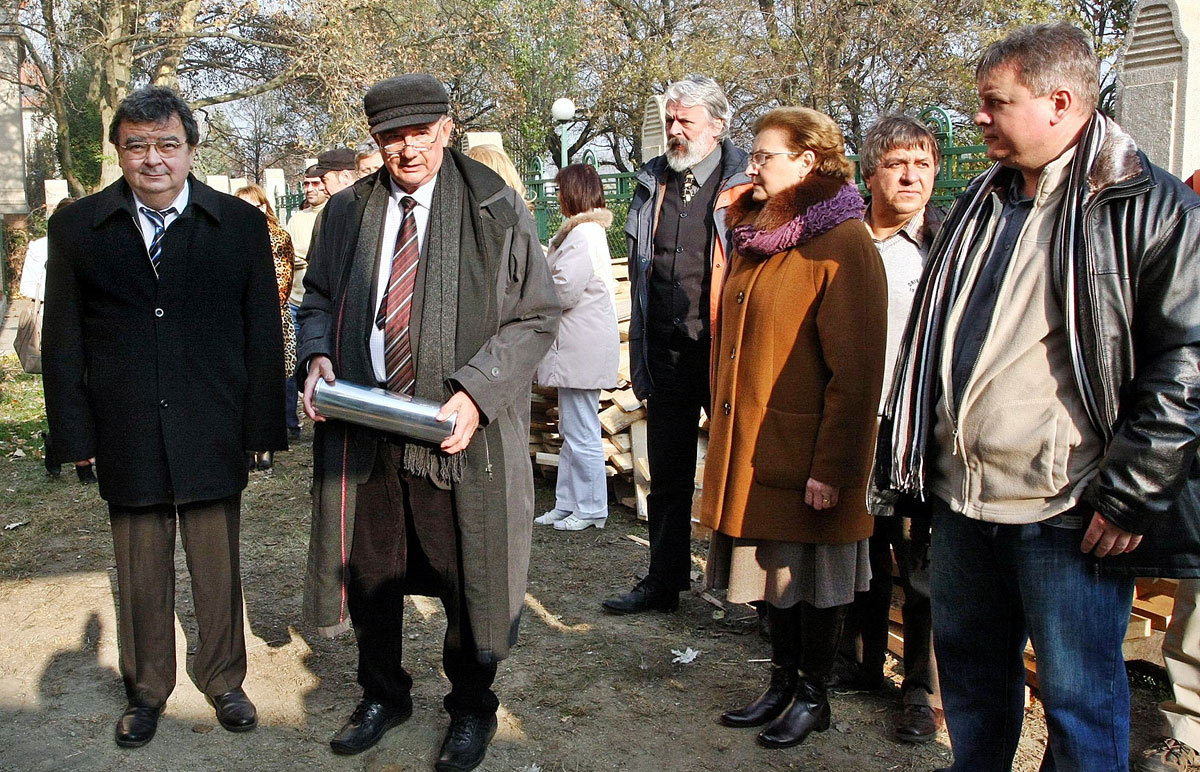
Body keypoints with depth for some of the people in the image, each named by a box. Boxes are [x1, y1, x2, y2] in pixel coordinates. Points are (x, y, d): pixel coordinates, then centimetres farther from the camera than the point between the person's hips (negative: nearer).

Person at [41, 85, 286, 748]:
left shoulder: (240, 224, 2)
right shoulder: (77, 226, 3)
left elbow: (264, 333, 2)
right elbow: (62, 340, 4)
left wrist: (263, 425, -2)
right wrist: (75, 434, -1)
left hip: (213, 437, 0)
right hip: (126, 438, 1)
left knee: (219, 569, 12)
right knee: (140, 575, 13)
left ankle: (223, 680, 33)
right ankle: (146, 691, 33)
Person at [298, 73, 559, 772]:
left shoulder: (497, 213, -6)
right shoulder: (346, 213, 8)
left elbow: (537, 317, -6)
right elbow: (319, 298, 19)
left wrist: (475, 392, -18)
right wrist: (317, 354, -3)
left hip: (455, 432, -4)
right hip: (361, 426, 4)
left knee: (466, 577, 8)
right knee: (369, 572, 16)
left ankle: (471, 708, 33)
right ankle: (384, 695, 41)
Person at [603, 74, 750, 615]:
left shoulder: (743, 186, -5)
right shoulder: (651, 183, 11)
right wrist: (640, 354, 15)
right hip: (666, 354, 5)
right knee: (667, 478, 13)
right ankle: (663, 581, 25)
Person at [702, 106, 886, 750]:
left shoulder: (842, 245, -14)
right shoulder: (756, 238, 12)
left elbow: (855, 371, -18)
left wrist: (832, 467, -19)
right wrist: (726, 426, 15)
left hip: (804, 451, -8)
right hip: (750, 448, 8)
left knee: (812, 579, 8)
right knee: (773, 573, 17)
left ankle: (812, 695, 25)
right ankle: (782, 683, 32)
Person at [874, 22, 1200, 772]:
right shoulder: (981, 204, 13)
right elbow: (930, 339, 18)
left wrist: (1128, 494, -14)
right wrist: (908, 451, 14)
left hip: (1069, 513, -6)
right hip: (961, 497, 7)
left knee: (1081, 703, 6)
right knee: (970, 671, 21)